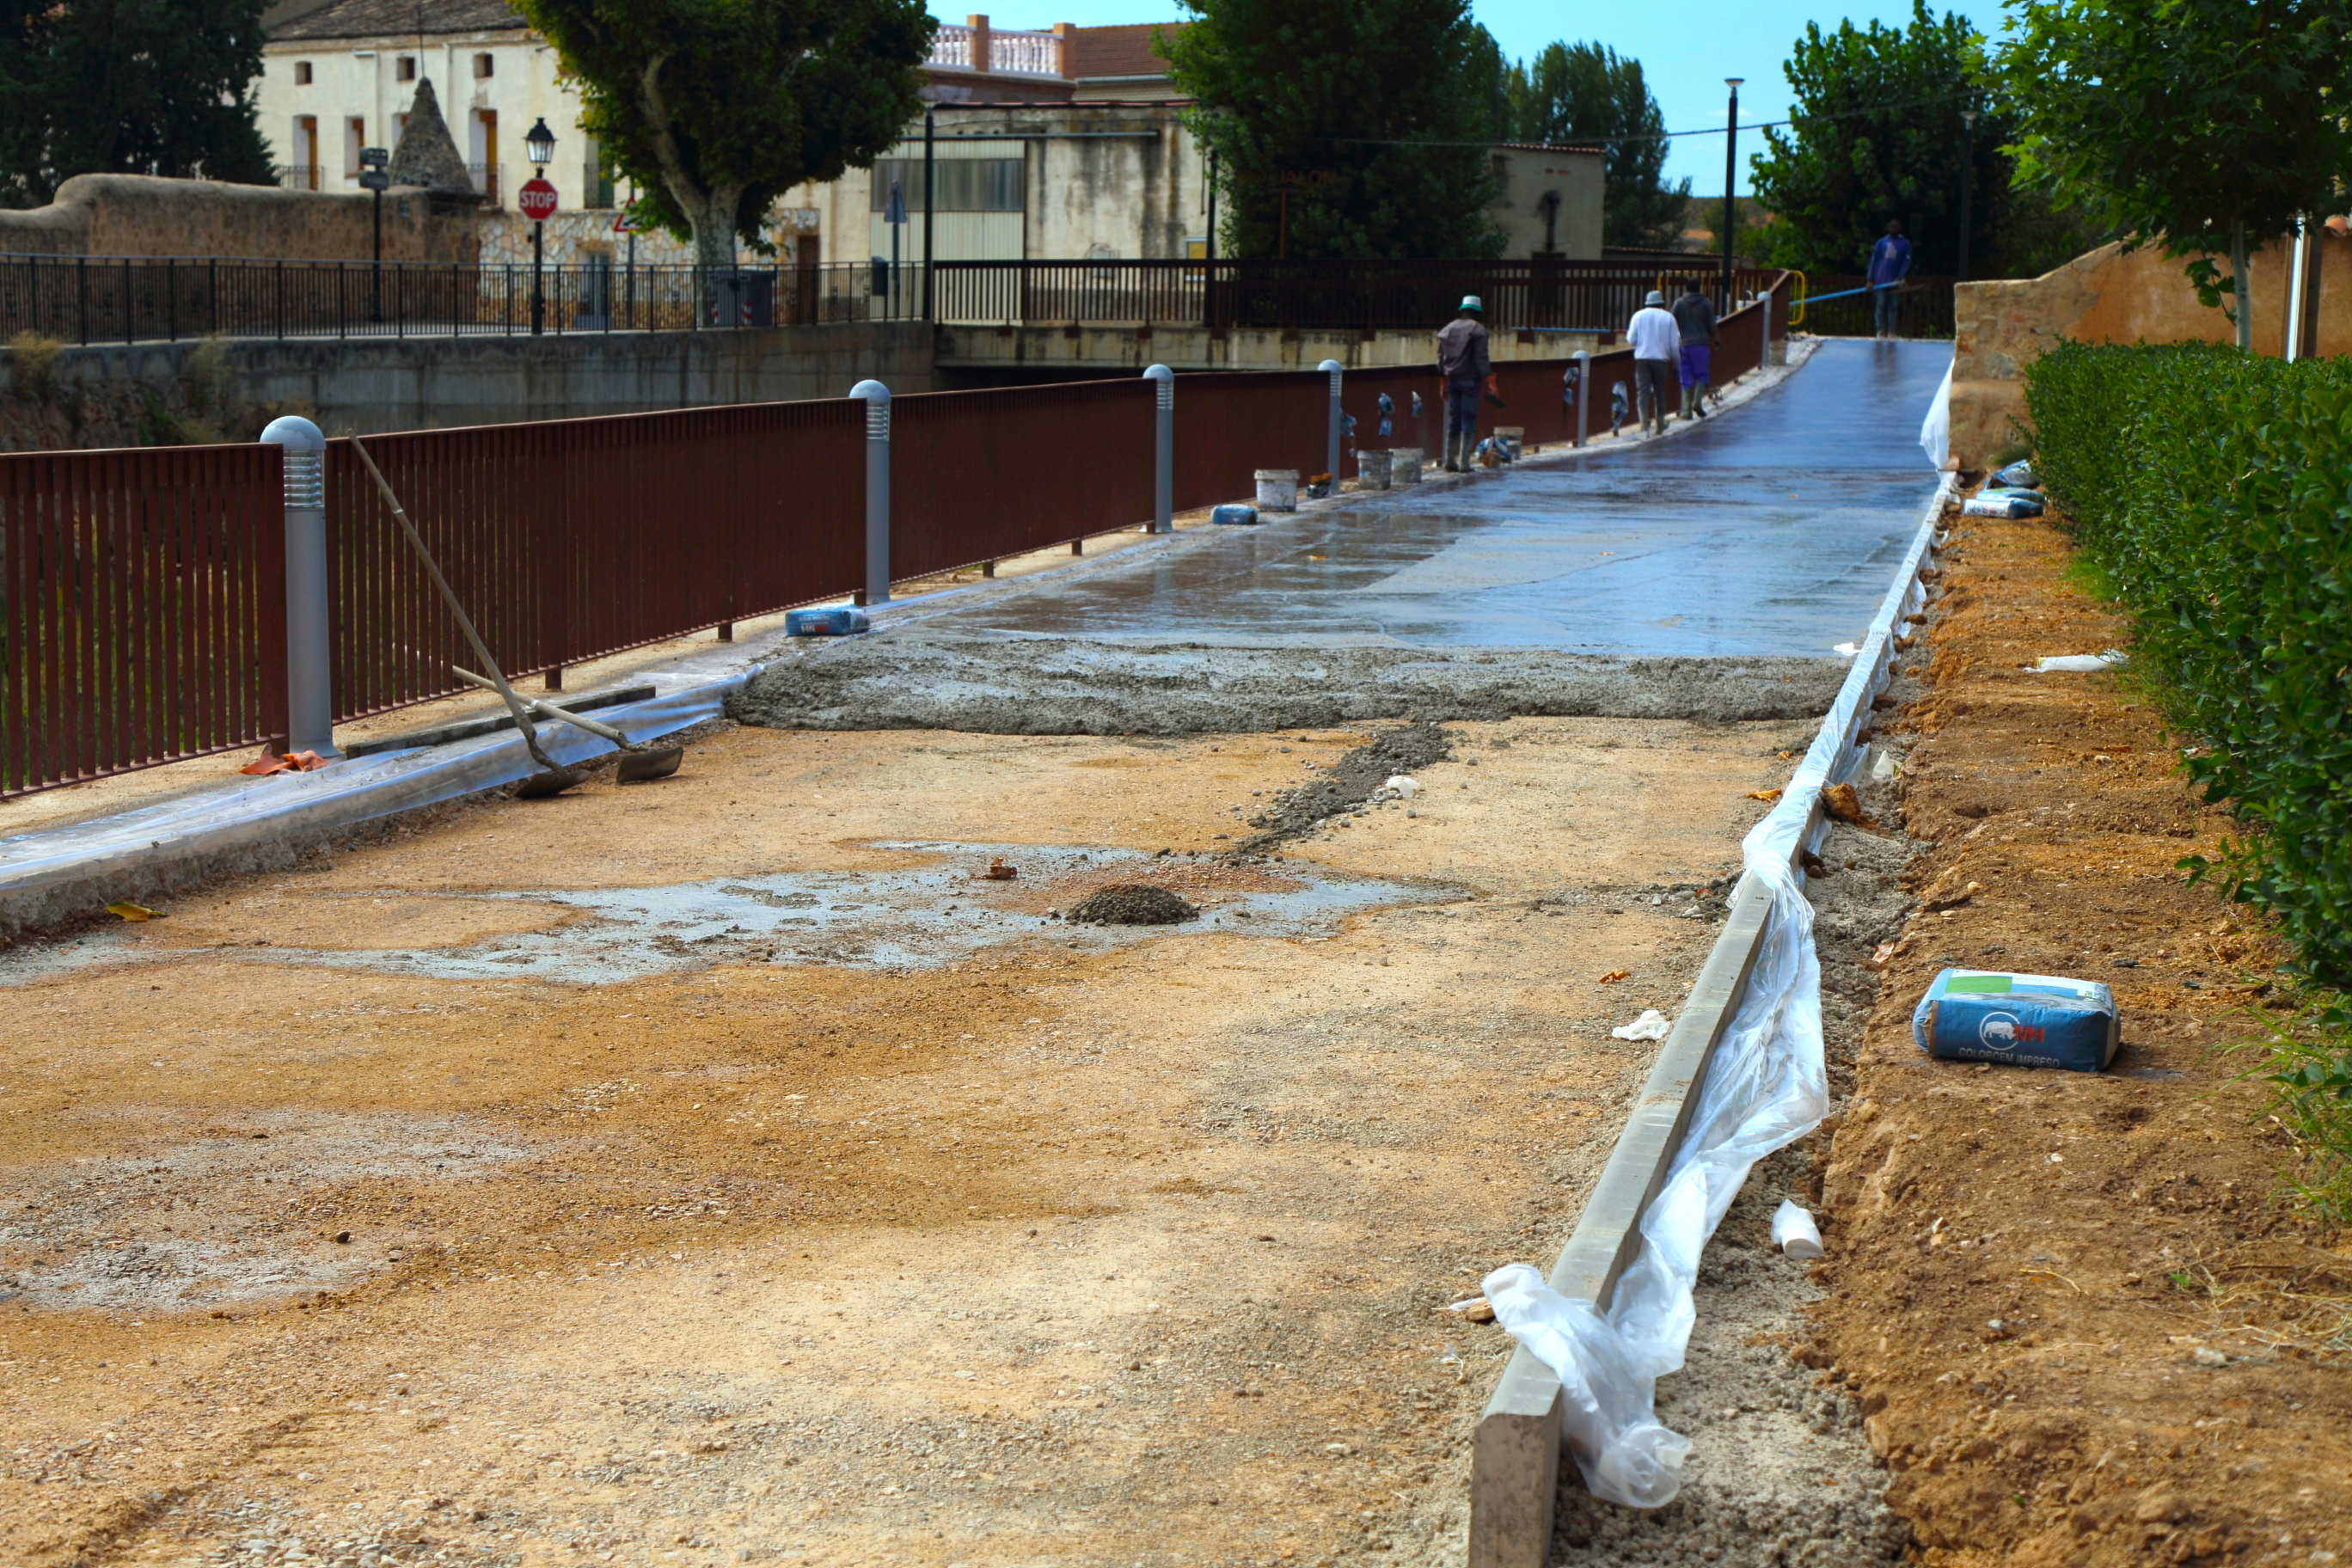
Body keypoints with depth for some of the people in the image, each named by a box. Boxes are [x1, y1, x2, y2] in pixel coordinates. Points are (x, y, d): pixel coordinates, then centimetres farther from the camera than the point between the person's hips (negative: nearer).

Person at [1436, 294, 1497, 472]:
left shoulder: (1447, 329, 11)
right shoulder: (1477, 329, -7)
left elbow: (1440, 358, 14)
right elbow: (1481, 358, -12)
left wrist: (1443, 383, 19)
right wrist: (1489, 381, -8)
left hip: (1452, 380, 5)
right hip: (1470, 380, -5)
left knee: (1453, 420, 12)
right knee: (1469, 421, -3)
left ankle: (1450, 461, 12)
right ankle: (1464, 462, -7)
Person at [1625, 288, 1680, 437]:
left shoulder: (1639, 315, 4)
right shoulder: (1668, 317, 4)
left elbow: (1632, 339, 1)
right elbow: (1674, 343, 3)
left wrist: (1628, 331, 23)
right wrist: (1676, 363, 11)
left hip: (1642, 358, 0)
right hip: (1661, 359, 1)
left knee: (1643, 391, -4)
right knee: (1660, 392, 12)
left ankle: (1644, 422, -23)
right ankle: (1660, 426, 20)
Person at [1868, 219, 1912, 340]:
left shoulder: (1905, 244, 6)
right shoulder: (1881, 242, 9)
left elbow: (1906, 262, 0)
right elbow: (1874, 260, 8)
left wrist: (1900, 278, -14)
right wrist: (1871, 280, 1)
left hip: (1895, 281, 0)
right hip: (1881, 280, 0)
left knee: (1894, 307, 3)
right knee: (1880, 306, -4)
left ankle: (1892, 333, 6)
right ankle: (1881, 331, 0)